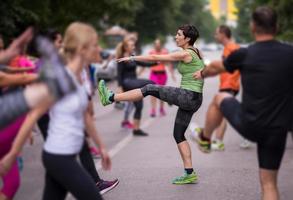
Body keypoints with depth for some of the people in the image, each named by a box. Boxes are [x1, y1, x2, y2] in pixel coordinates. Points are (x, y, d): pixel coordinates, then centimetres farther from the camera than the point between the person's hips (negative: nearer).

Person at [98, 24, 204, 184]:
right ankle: (189, 173, 11)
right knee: (178, 135, 11)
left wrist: (132, 58, -2)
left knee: (149, 89, -8)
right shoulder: (194, 52, 14)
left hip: (188, 96, -9)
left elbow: (155, 58, -8)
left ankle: (110, 98, -4)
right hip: (192, 99, 9)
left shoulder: (186, 54, -11)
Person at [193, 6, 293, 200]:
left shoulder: (244, 54, -6)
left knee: (221, 97, 28)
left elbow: (216, 67, 15)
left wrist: (202, 73, 35)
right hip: (277, 130, 1)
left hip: (248, 125, -1)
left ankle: (205, 139, 46)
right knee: (269, 183, 11)